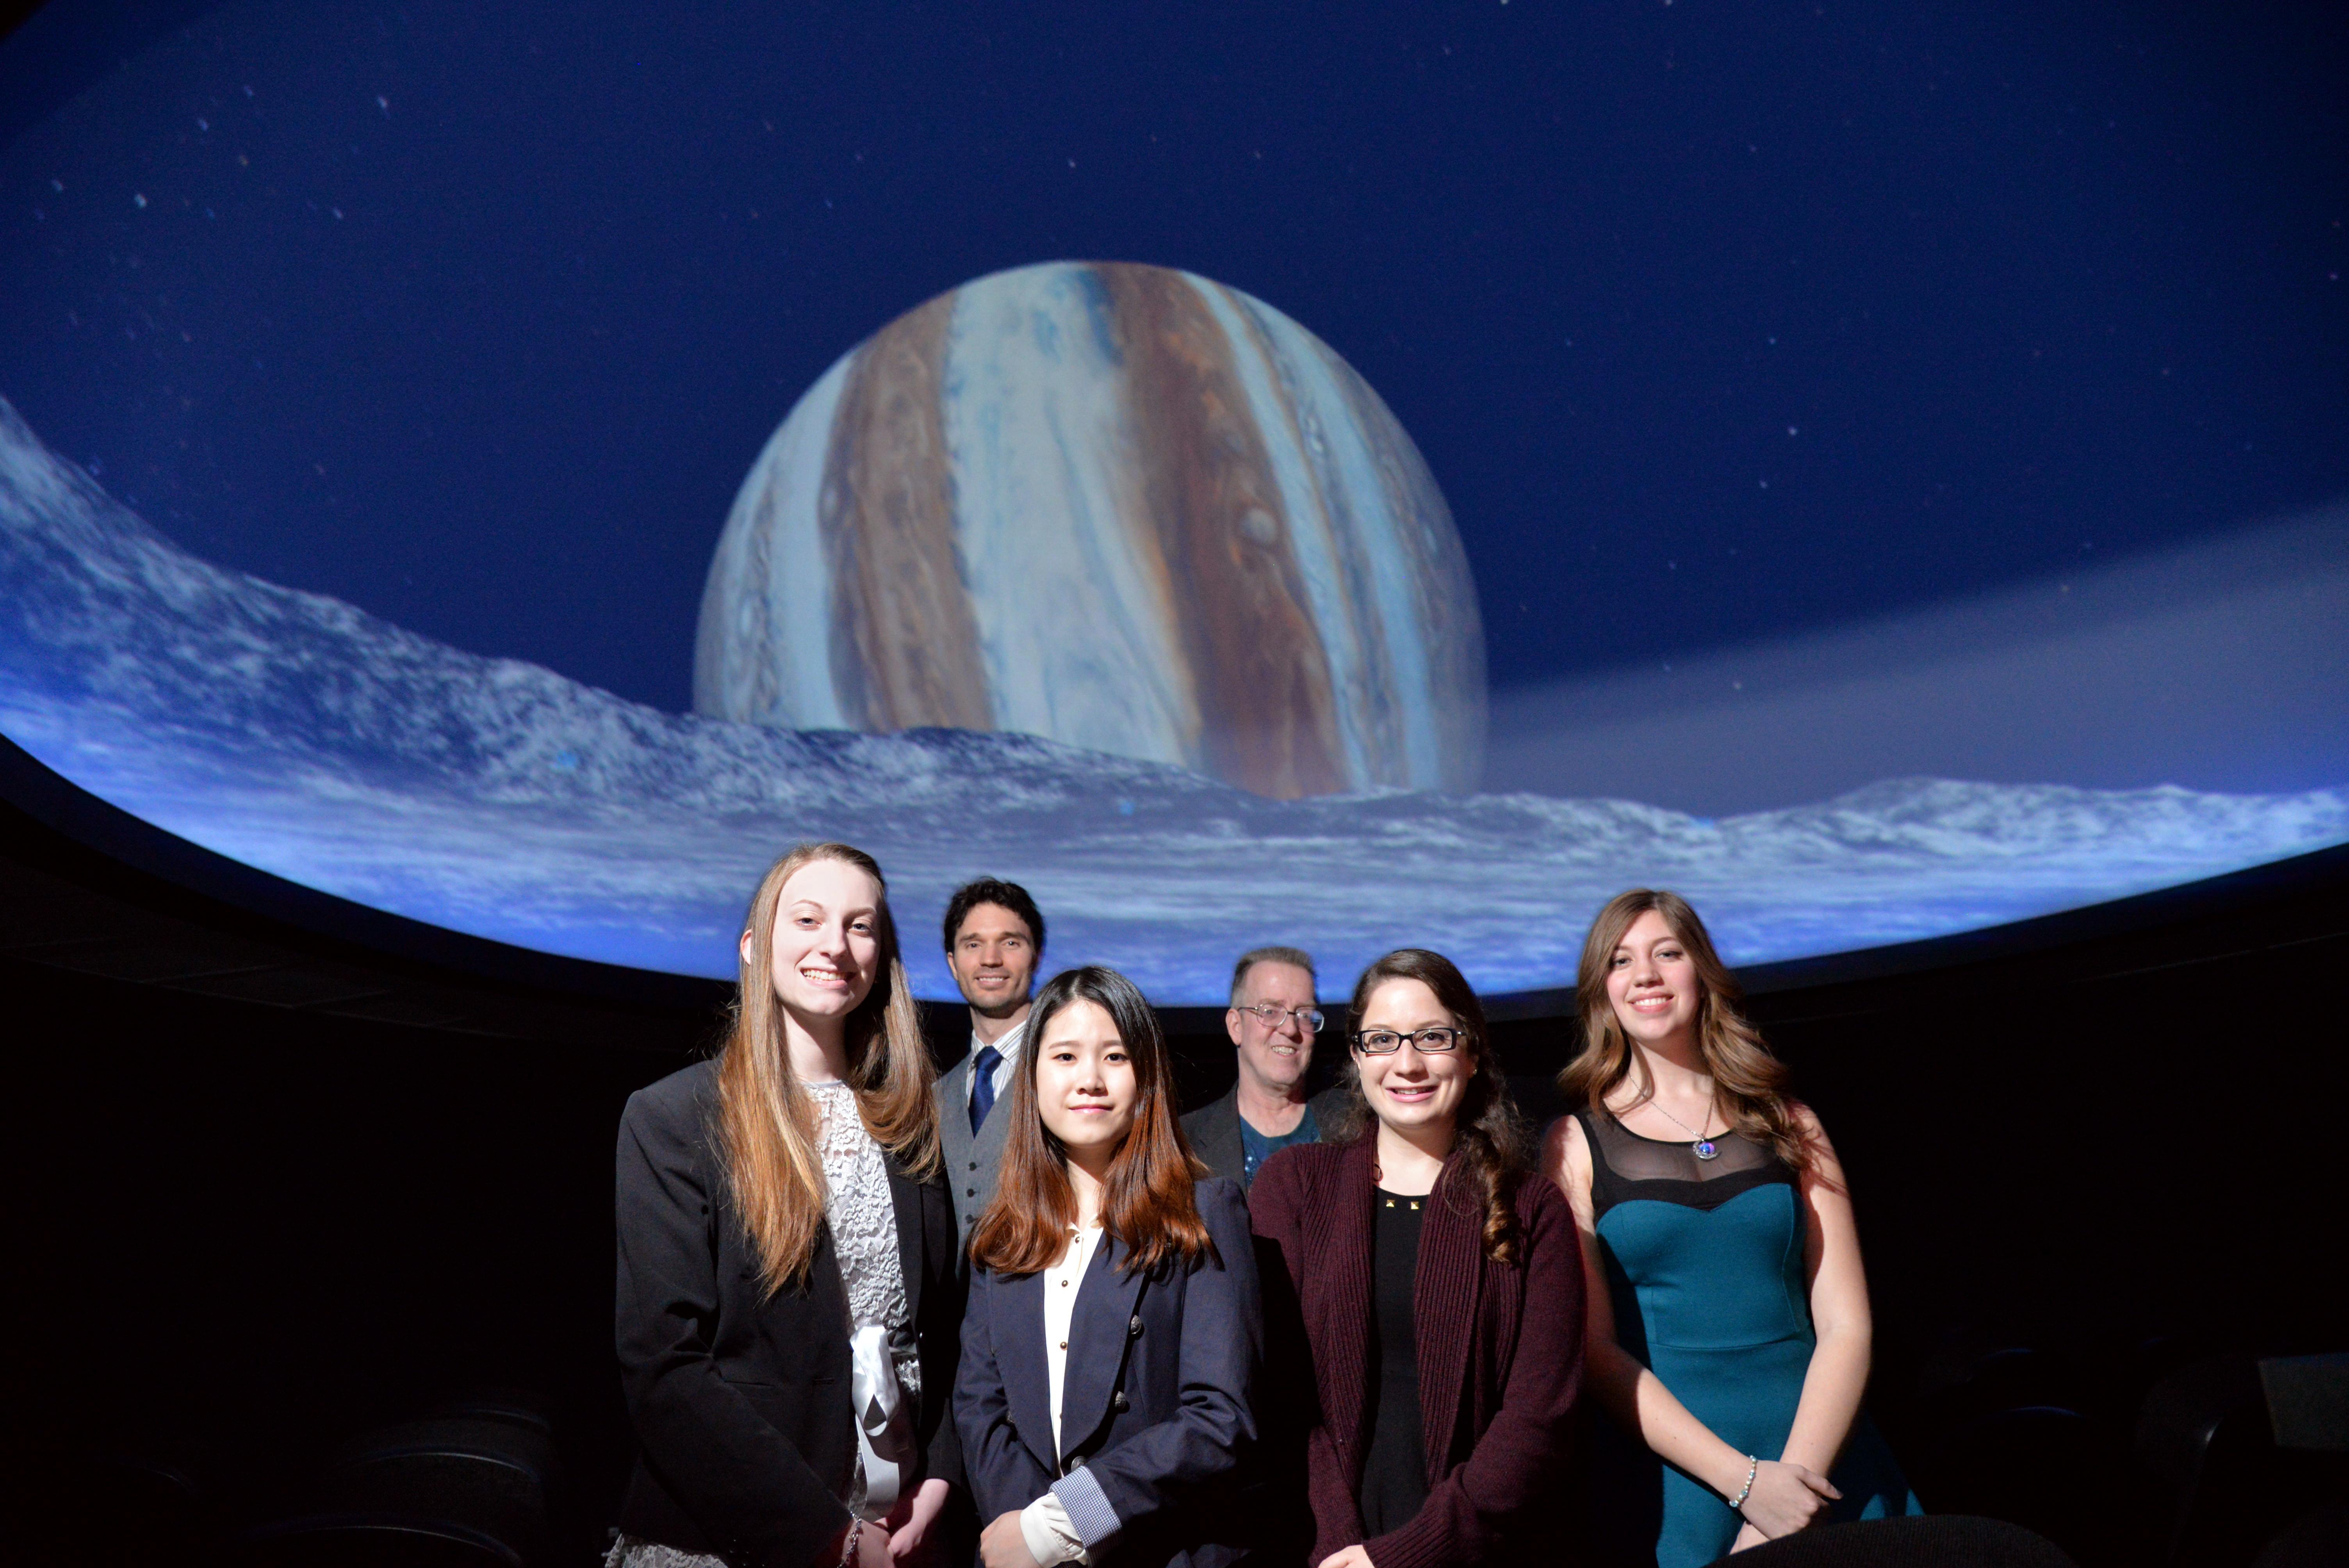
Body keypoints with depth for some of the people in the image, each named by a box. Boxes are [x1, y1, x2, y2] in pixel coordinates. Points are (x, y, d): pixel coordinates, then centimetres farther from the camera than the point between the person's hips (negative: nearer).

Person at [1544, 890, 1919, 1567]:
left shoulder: (1788, 1126, 7)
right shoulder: (1577, 1144, 0)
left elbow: (1846, 1325, 0)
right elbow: (1595, 1348, -6)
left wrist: (1796, 1476, -14)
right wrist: (1745, 1481, -15)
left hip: (1821, 1458, 2)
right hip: (1672, 1478, -2)